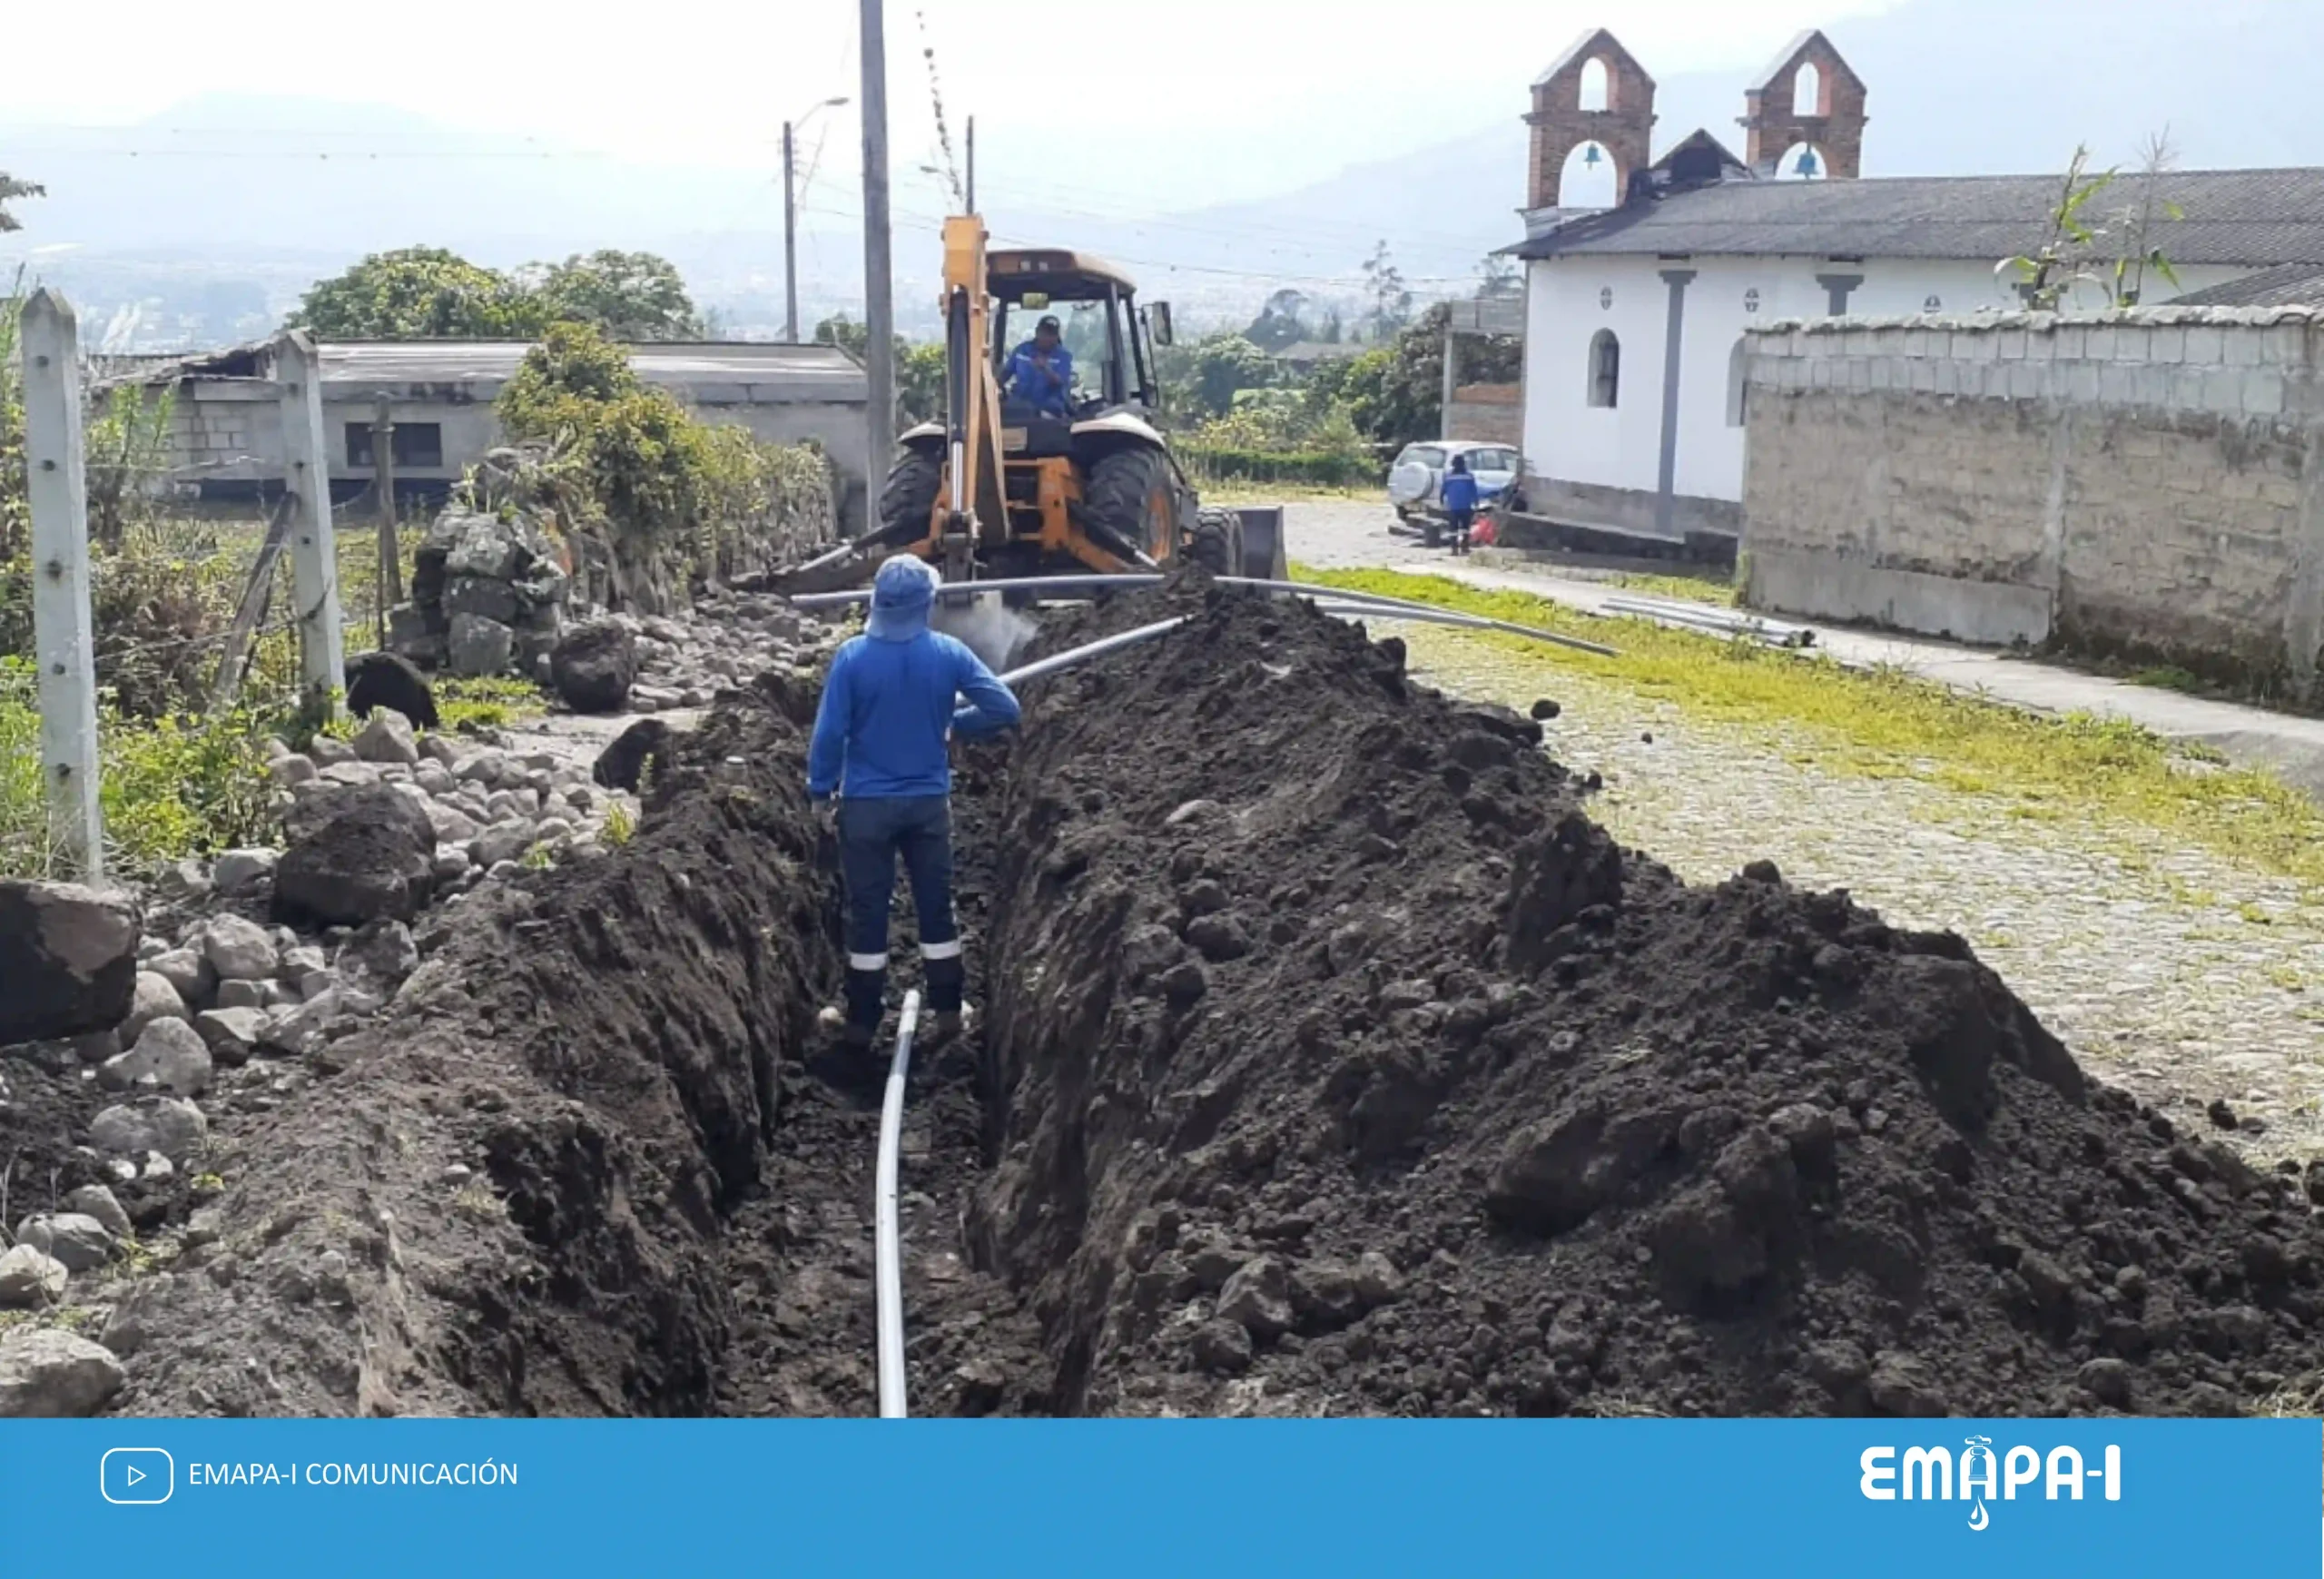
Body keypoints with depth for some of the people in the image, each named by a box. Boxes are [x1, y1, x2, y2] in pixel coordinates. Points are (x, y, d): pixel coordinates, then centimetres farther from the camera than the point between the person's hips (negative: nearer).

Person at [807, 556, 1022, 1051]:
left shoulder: (852, 656, -13)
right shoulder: (948, 653, -8)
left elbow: (830, 732, -12)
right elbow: (1006, 709, -8)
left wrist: (820, 790, 2)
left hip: (866, 803, -1)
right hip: (929, 801, 2)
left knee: (868, 910, 8)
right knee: (936, 905, 14)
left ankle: (862, 1020, 17)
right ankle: (948, 1009, 24)